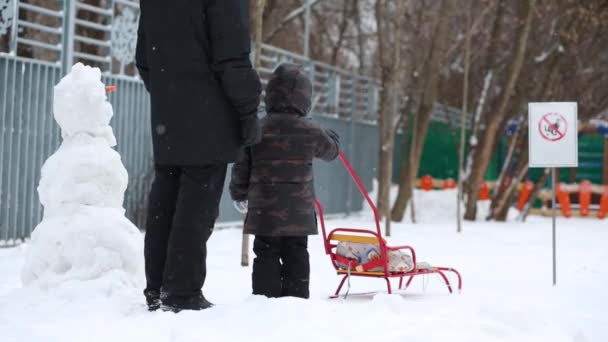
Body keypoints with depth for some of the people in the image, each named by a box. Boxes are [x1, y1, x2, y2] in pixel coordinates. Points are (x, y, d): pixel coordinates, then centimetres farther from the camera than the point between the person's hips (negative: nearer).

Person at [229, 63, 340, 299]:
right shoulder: (310, 132, -5)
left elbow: (241, 168, 1)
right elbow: (331, 150, 15)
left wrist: (240, 195, 17)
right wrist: (332, 136, 38)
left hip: (264, 211, 0)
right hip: (299, 213, 0)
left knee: (266, 255, 7)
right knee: (296, 257, 9)